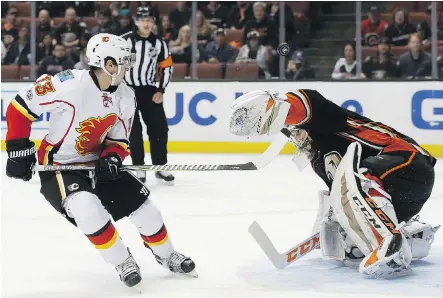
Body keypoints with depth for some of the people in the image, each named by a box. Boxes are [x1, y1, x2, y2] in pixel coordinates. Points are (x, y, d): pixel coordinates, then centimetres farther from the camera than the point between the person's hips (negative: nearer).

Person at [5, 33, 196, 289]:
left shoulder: (126, 96, -4)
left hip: (97, 162, 6)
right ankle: (122, 262, -9)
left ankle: (166, 255, 28)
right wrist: (19, 147, -19)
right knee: (88, 210, -31)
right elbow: (20, 107, -19)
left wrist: (112, 157, -16)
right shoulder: (70, 84, -26)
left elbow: (119, 139, 6)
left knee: (141, 202, 2)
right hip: (58, 165, -6)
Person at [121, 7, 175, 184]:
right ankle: (139, 169, 5)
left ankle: (160, 167, 12)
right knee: (134, 131, -4)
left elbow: (166, 68, 8)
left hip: (149, 90, 4)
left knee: (159, 128, 1)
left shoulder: (159, 43, 2)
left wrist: (160, 91, 0)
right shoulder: (125, 40, -11)